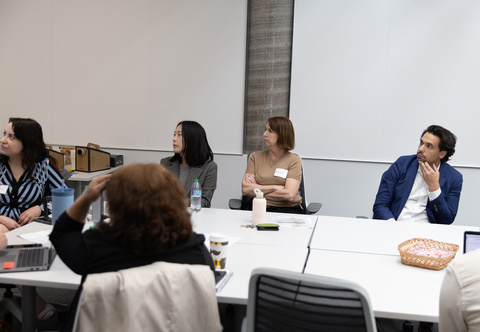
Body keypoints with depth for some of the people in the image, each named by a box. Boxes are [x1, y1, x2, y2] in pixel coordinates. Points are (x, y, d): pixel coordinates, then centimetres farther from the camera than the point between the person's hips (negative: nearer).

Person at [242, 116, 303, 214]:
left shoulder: (294, 160, 6)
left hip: (287, 209, -2)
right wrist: (276, 187, -4)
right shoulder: (255, 157, 15)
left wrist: (256, 189, -1)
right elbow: (245, 190, 2)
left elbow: (289, 195, -8)